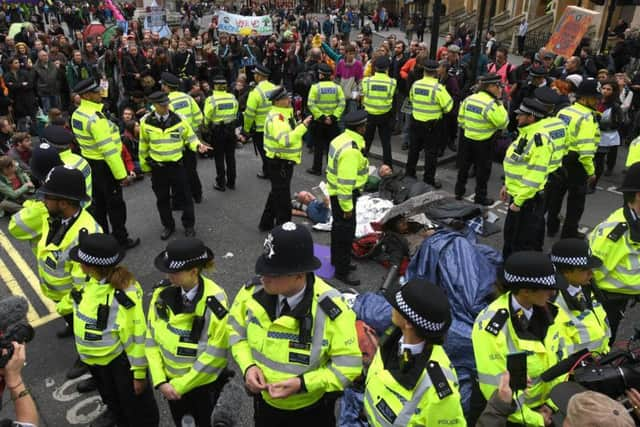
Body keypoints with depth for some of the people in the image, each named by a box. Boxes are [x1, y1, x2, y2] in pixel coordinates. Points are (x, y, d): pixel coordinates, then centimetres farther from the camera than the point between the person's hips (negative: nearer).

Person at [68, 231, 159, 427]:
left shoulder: (124, 294, -35)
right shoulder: (91, 281, -12)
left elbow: (135, 336, -27)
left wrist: (139, 372, -19)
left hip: (120, 361, -8)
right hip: (95, 358, 8)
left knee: (135, 406, 16)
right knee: (110, 394, 35)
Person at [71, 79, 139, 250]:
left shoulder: (77, 114, 3)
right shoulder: (95, 118, -27)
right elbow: (109, 150, -26)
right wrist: (121, 174, -22)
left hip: (89, 162, 9)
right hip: (104, 165, -9)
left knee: (98, 202, 19)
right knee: (115, 204, 5)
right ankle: (121, 240, 15)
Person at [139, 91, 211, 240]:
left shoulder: (179, 119, -7)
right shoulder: (146, 122, -4)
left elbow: (190, 137, 3)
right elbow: (144, 145, 8)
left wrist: (198, 145, -19)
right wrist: (144, 164, 13)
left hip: (177, 165, -1)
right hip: (157, 167, 1)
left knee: (184, 196, 6)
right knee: (162, 199, 12)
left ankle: (188, 225, 23)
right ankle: (168, 226, 30)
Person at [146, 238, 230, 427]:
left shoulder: (215, 302, -27)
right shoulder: (162, 293, -13)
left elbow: (215, 355, -21)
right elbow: (152, 339, -4)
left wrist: (180, 385, -15)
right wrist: (160, 380, -11)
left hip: (203, 383, -4)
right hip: (170, 380, 4)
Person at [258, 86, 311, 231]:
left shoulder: (284, 114, 11)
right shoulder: (276, 118, -23)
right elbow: (285, 140, -37)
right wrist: (302, 127, -36)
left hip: (284, 161, 11)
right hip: (279, 163, -11)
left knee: (276, 194, 23)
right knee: (283, 198, -1)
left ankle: (266, 223, 37)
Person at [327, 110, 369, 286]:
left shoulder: (341, 139, 4)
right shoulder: (351, 150, -28)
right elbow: (346, 182, -28)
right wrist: (347, 207, -21)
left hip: (335, 192, 10)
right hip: (344, 195, -10)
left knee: (339, 228, 24)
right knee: (345, 231, 1)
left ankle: (337, 259, 42)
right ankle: (342, 271, 13)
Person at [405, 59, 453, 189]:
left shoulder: (415, 85, -4)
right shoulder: (438, 88, -19)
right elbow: (448, 106, -13)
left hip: (416, 122, 5)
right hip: (433, 125, -4)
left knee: (414, 148, 18)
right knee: (431, 152, 4)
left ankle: (409, 174, 29)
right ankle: (429, 180, 9)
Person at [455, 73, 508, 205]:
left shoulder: (468, 99, -1)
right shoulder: (491, 104, -22)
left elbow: (461, 119, 7)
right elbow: (503, 123, -14)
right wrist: (500, 102, -11)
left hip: (467, 139, 6)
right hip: (483, 143, -6)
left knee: (464, 167, 18)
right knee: (482, 170, 8)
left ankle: (459, 191, 29)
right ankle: (480, 197, 17)